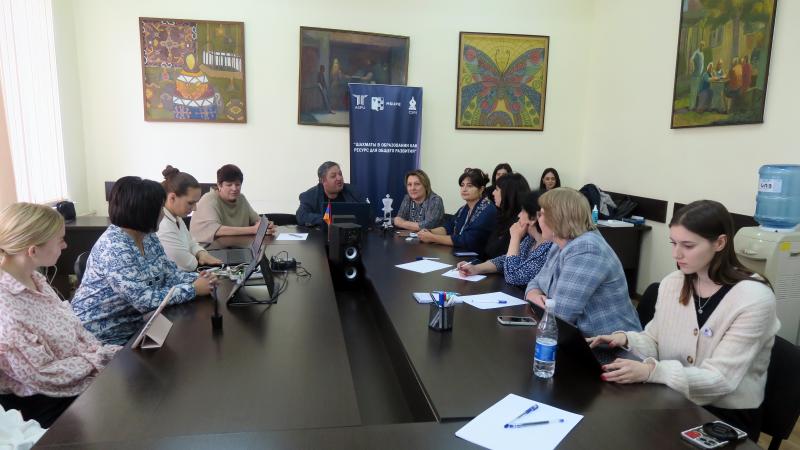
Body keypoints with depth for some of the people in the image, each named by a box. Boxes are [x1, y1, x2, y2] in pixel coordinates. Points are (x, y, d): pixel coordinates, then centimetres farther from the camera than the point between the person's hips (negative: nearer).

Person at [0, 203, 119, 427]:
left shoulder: (34, 279, -1)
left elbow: (72, 327, 7)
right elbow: (43, 376, -23)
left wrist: (106, 353, -5)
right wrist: (100, 359, -13)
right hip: (43, 403, -7)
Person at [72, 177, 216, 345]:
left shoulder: (148, 237, 0)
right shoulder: (114, 248, -26)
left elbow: (168, 272, 4)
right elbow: (145, 300, -30)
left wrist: (196, 279, -15)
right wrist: (193, 289, -24)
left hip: (134, 324, 7)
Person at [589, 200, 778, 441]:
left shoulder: (754, 298, -18)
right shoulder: (671, 283, -1)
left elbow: (720, 378, -22)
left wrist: (651, 371, -36)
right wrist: (626, 339, -13)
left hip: (728, 417, -5)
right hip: (674, 401, 5)